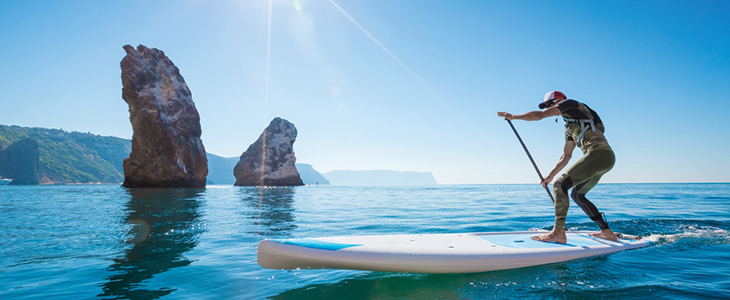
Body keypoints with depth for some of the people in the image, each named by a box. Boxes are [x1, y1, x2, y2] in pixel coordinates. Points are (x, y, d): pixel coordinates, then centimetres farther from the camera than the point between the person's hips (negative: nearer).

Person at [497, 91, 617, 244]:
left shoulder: (570, 103, 5)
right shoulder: (569, 127, 28)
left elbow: (540, 115, -2)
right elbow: (566, 156, 30)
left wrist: (513, 116, 9)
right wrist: (550, 176, 27)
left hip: (599, 153, -10)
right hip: (606, 158, 10)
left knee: (560, 185, -16)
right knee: (577, 194, 19)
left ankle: (558, 232, -22)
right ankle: (607, 232, 22)